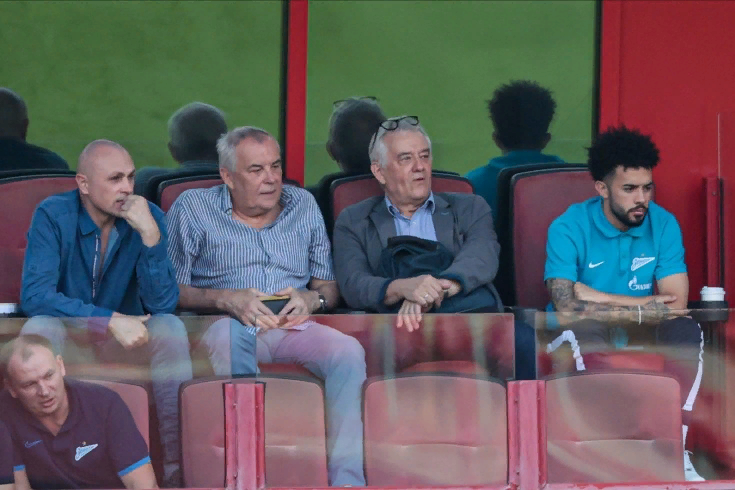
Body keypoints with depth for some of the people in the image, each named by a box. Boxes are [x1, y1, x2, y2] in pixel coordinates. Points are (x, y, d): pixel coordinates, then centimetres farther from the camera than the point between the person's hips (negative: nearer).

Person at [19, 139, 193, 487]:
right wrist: (109, 321, -30)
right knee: (39, 328, -33)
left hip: (127, 332, 2)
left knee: (171, 329, -27)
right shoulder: (53, 215, -14)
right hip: (67, 330, -2)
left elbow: (163, 305, -17)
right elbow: (34, 296, -24)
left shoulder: (147, 217, -11)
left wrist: (150, 236, -30)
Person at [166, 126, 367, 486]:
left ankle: (346, 479, -34)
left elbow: (330, 285, 18)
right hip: (231, 328, -3)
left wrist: (312, 300, -6)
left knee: (348, 351, -29)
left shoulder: (303, 205, 21)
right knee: (231, 331, -40)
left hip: (293, 328, 3)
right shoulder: (193, 208, 10)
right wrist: (226, 300, -14)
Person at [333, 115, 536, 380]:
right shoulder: (354, 222, 21)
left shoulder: (469, 208, 23)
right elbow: (353, 285, 3)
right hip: (401, 328, -1)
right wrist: (402, 288, -22)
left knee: (524, 341, -34)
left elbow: (482, 258, 2)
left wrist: (437, 289, -21)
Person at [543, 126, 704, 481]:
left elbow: (676, 303, -15)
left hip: (640, 333, 3)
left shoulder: (663, 224, -4)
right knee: (586, 330, -36)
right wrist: (641, 310, -21)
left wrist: (596, 297, -20)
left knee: (687, 331, -25)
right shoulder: (568, 229, -14)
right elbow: (566, 307, -26)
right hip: (585, 335, -3)